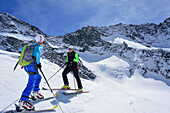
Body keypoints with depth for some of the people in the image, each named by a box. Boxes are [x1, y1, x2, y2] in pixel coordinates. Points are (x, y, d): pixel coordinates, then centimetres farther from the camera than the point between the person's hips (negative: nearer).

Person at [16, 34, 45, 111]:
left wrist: (23, 50, 51)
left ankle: (35, 93, 24)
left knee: (38, 77, 26)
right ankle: (22, 102, -18)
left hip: (26, 66, 9)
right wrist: (38, 62, -21)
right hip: (32, 66, -9)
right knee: (31, 84, -11)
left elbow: (21, 49, 29)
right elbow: (38, 51, -25)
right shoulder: (40, 46, -3)